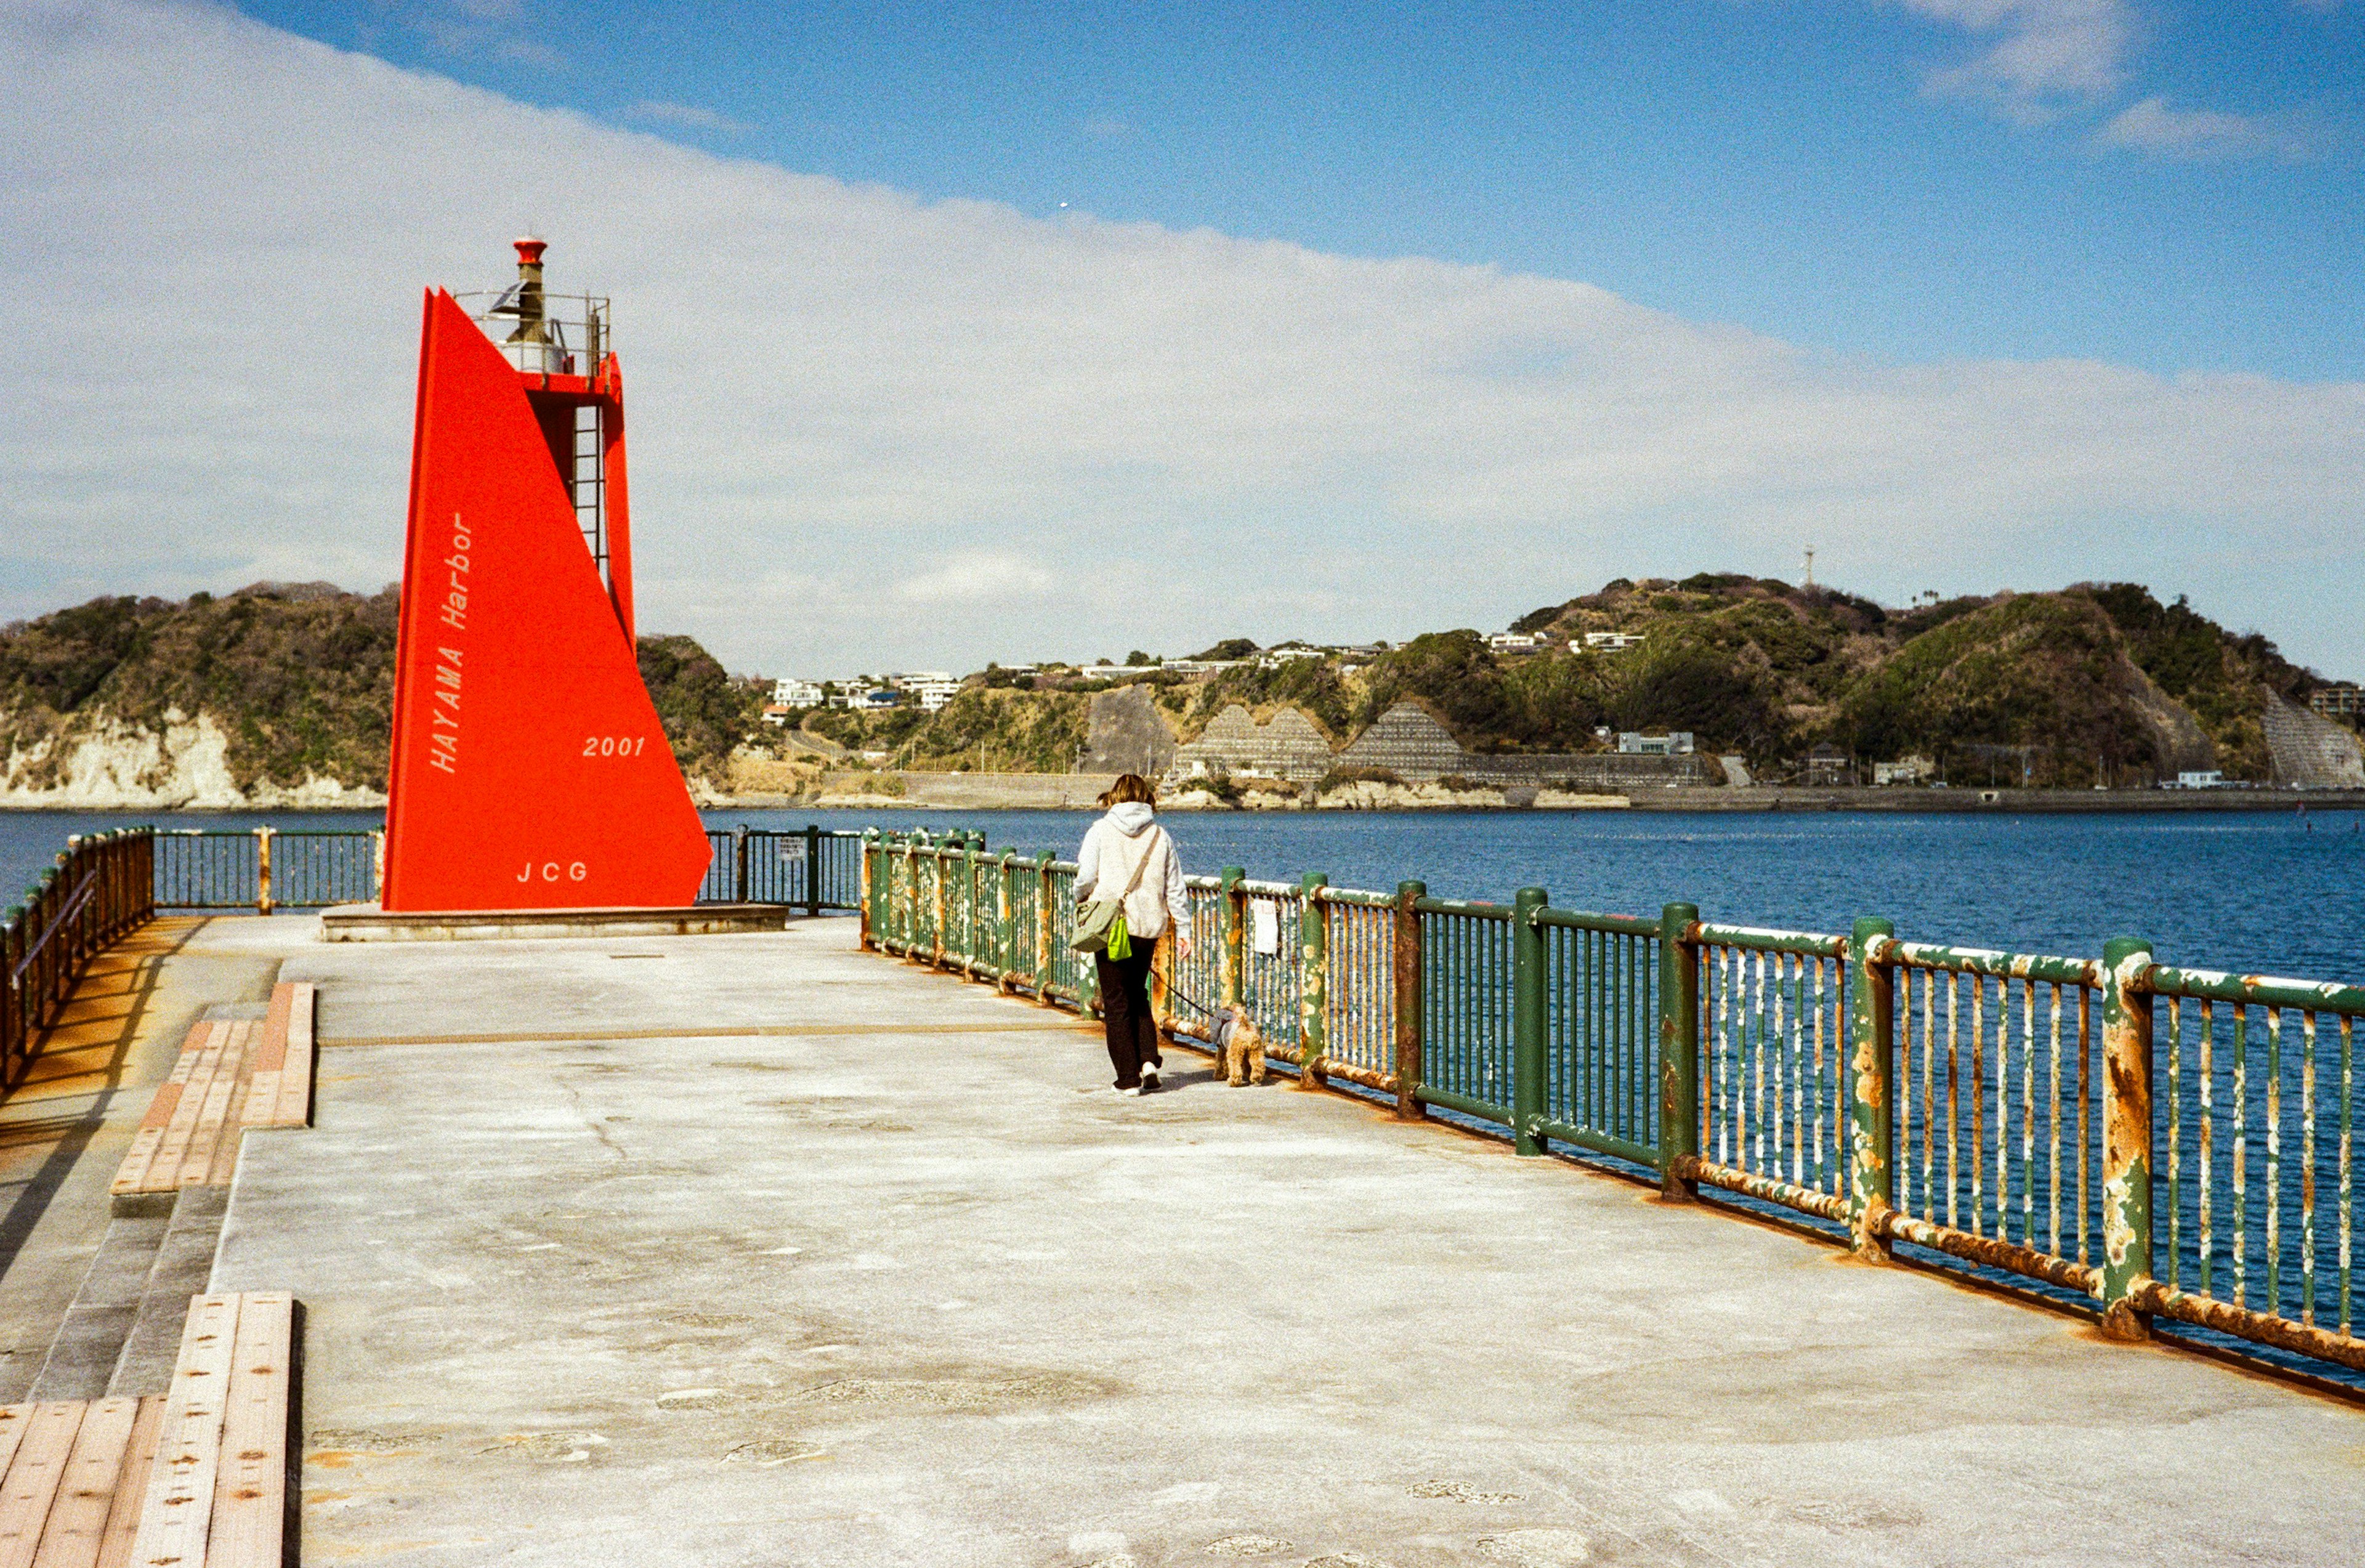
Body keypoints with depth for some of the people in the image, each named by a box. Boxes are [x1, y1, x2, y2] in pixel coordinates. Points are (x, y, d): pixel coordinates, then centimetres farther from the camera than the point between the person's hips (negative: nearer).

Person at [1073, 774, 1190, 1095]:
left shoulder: (1101, 831, -3)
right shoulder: (1160, 836, 6)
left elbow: (1086, 877, -9)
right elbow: (1175, 888, 7)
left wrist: (1081, 901, 13)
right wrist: (1183, 930, 13)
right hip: (1149, 927, 3)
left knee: (1117, 1002, 3)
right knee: (1138, 996, 21)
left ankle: (1129, 1078, 1)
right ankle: (1149, 1059, 5)